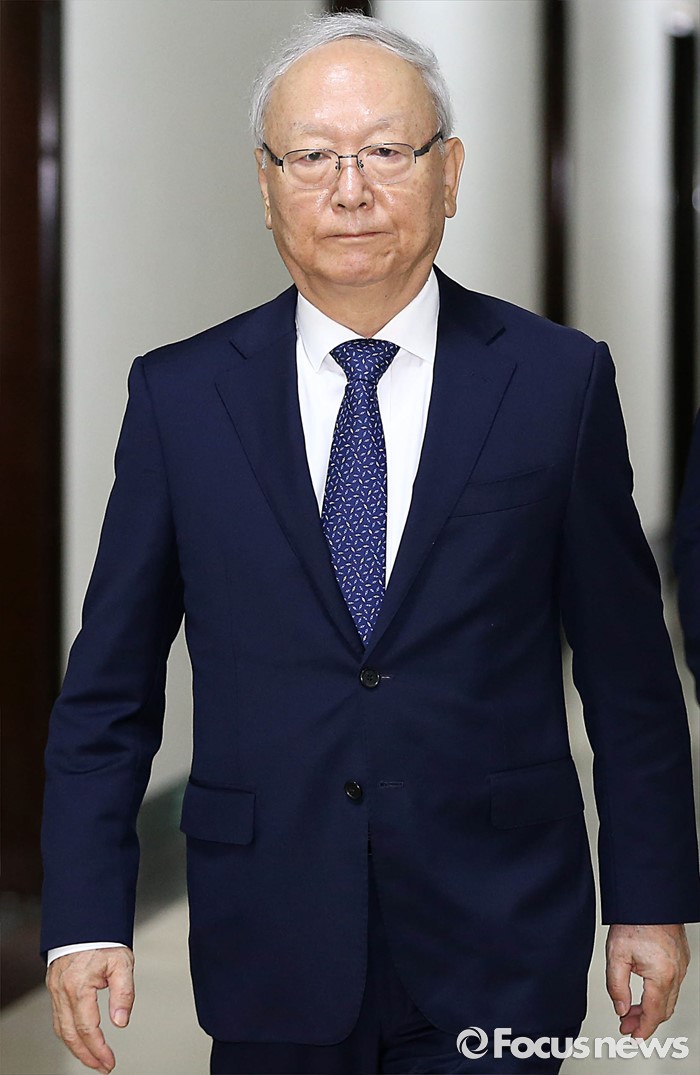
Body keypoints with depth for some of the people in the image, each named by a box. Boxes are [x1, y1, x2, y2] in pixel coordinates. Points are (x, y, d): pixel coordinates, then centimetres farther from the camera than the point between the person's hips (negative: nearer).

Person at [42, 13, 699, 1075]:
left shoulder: (558, 379, 0)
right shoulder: (178, 395, 1)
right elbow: (109, 687, 3)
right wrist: (86, 918, -3)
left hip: (496, 950, -1)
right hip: (268, 950, 1)